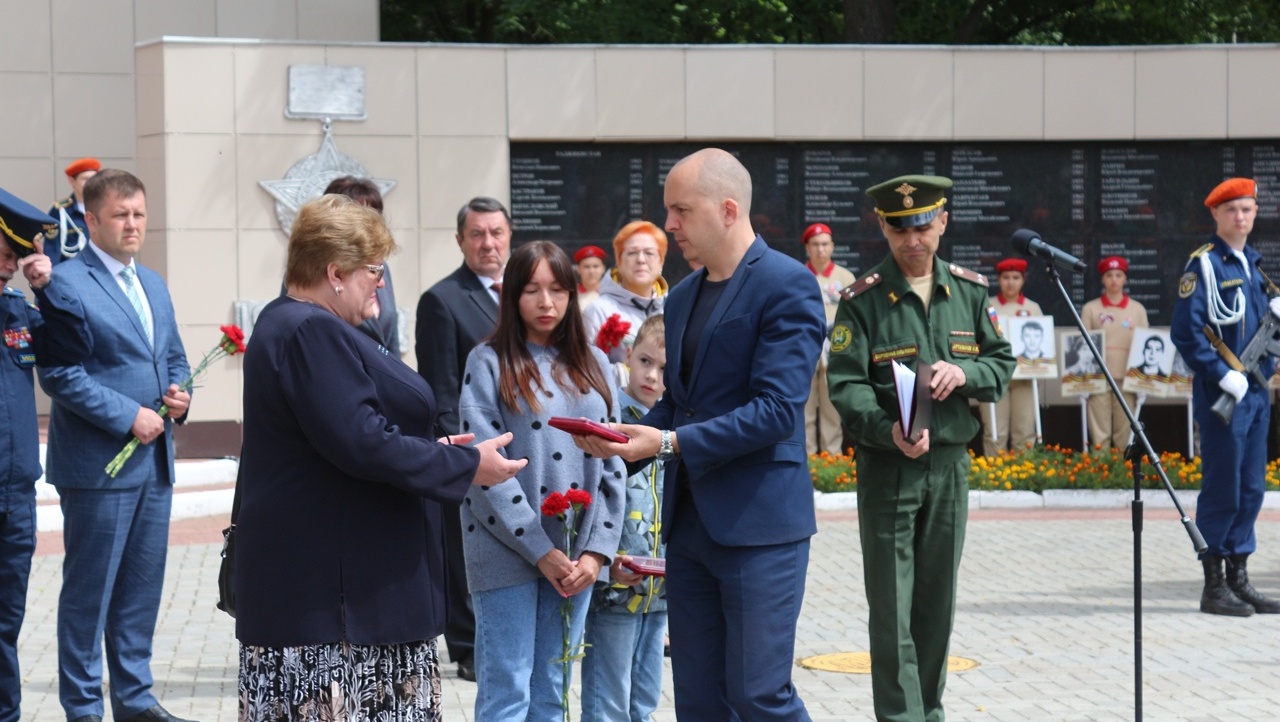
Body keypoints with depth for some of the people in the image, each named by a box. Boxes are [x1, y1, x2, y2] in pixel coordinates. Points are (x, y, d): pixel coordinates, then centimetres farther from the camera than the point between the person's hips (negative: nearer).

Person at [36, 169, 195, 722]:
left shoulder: (154, 286, 16)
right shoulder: (67, 283, -10)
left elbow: (174, 357, 23)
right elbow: (58, 373, -17)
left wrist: (178, 395, 1)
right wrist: (129, 417, -18)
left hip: (154, 461, 8)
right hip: (97, 464, -8)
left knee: (143, 589, 13)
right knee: (88, 592, 1)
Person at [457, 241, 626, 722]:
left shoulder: (593, 365, 12)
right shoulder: (489, 363, -2)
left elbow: (611, 464, 8)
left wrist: (596, 551, -3)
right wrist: (540, 550, -14)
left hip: (576, 555, 4)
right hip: (508, 551, -4)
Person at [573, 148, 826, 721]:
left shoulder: (787, 285, -11)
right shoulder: (682, 298, 15)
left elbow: (777, 409, -19)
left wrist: (670, 442, -21)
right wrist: (629, 438, 0)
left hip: (758, 522, -8)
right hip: (689, 522, 8)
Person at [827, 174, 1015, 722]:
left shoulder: (969, 291, 7)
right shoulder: (862, 300, -7)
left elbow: (1002, 362, 11)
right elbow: (846, 385, -13)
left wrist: (964, 373, -11)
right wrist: (888, 429, -30)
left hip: (950, 465, 4)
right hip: (887, 468, -4)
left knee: (938, 600, 12)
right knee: (892, 606, -4)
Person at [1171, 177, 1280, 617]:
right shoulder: (1204, 265, -9)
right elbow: (1186, 332, -15)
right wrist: (1223, 375, -19)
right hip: (1222, 395, -8)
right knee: (1222, 490, -4)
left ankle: (1239, 581, 17)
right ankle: (1214, 587, 2)